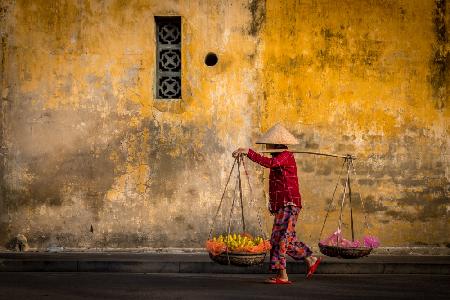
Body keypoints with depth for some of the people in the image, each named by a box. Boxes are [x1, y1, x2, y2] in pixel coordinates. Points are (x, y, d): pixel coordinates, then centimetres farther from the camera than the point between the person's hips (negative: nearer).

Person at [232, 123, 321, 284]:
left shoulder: (286, 156, -13)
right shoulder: (280, 157, 19)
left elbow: (270, 163, -32)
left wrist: (248, 152, -35)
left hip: (288, 205, -10)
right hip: (282, 206, 10)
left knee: (279, 238, -10)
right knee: (287, 240, 16)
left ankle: (281, 275, -9)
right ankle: (311, 260, 26)